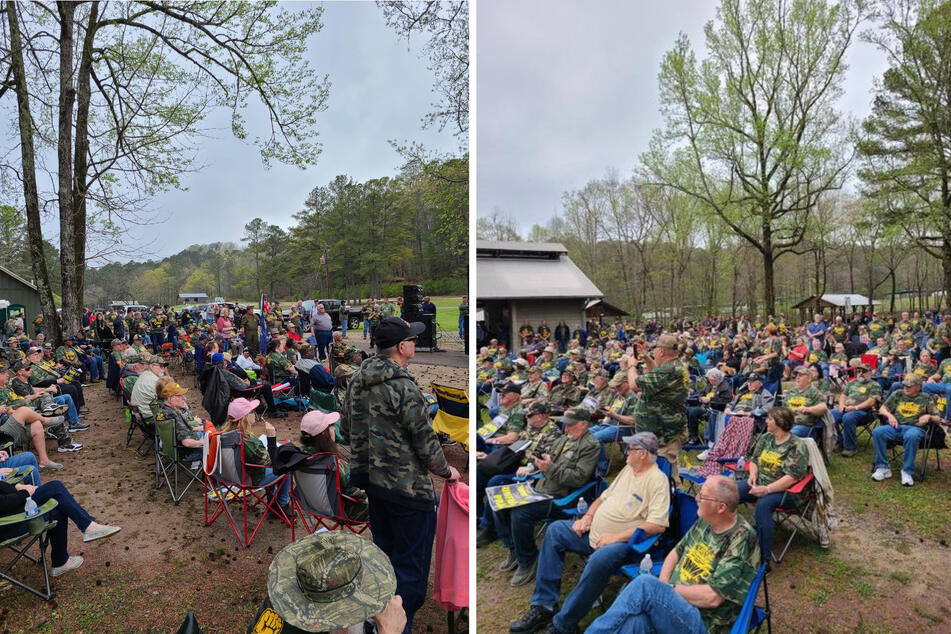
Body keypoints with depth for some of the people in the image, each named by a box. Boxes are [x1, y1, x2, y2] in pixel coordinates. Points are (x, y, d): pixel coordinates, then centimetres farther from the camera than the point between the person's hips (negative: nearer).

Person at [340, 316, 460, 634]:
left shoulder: (357, 380, 1)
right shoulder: (403, 387, -24)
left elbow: (345, 428, 11)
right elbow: (426, 442, -18)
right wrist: (446, 471, -1)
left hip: (372, 481, 9)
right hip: (408, 488, -9)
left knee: (384, 552, 26)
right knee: (411, 564, 7)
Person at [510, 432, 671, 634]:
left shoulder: (657, 480, -13)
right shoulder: (629, 469, 13)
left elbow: (658, 525, -23)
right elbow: (604, 497, 22)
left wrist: (616, 537, -23)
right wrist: (588, 517, 4)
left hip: (624, 542, -9)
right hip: (594, 533, 9)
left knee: (599, 560, -37)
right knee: (555, 530, 0)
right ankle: (544, 606, 0)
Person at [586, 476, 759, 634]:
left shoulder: (743, 540, -14)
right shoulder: (705, 521, 8)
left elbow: (712, 597, -18)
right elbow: (676, 553, 17)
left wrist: (668, 589, -10)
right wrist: (661, 587, 0)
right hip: (673, 605, 6)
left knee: (645, 583, -30)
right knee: (634, 620, -28)